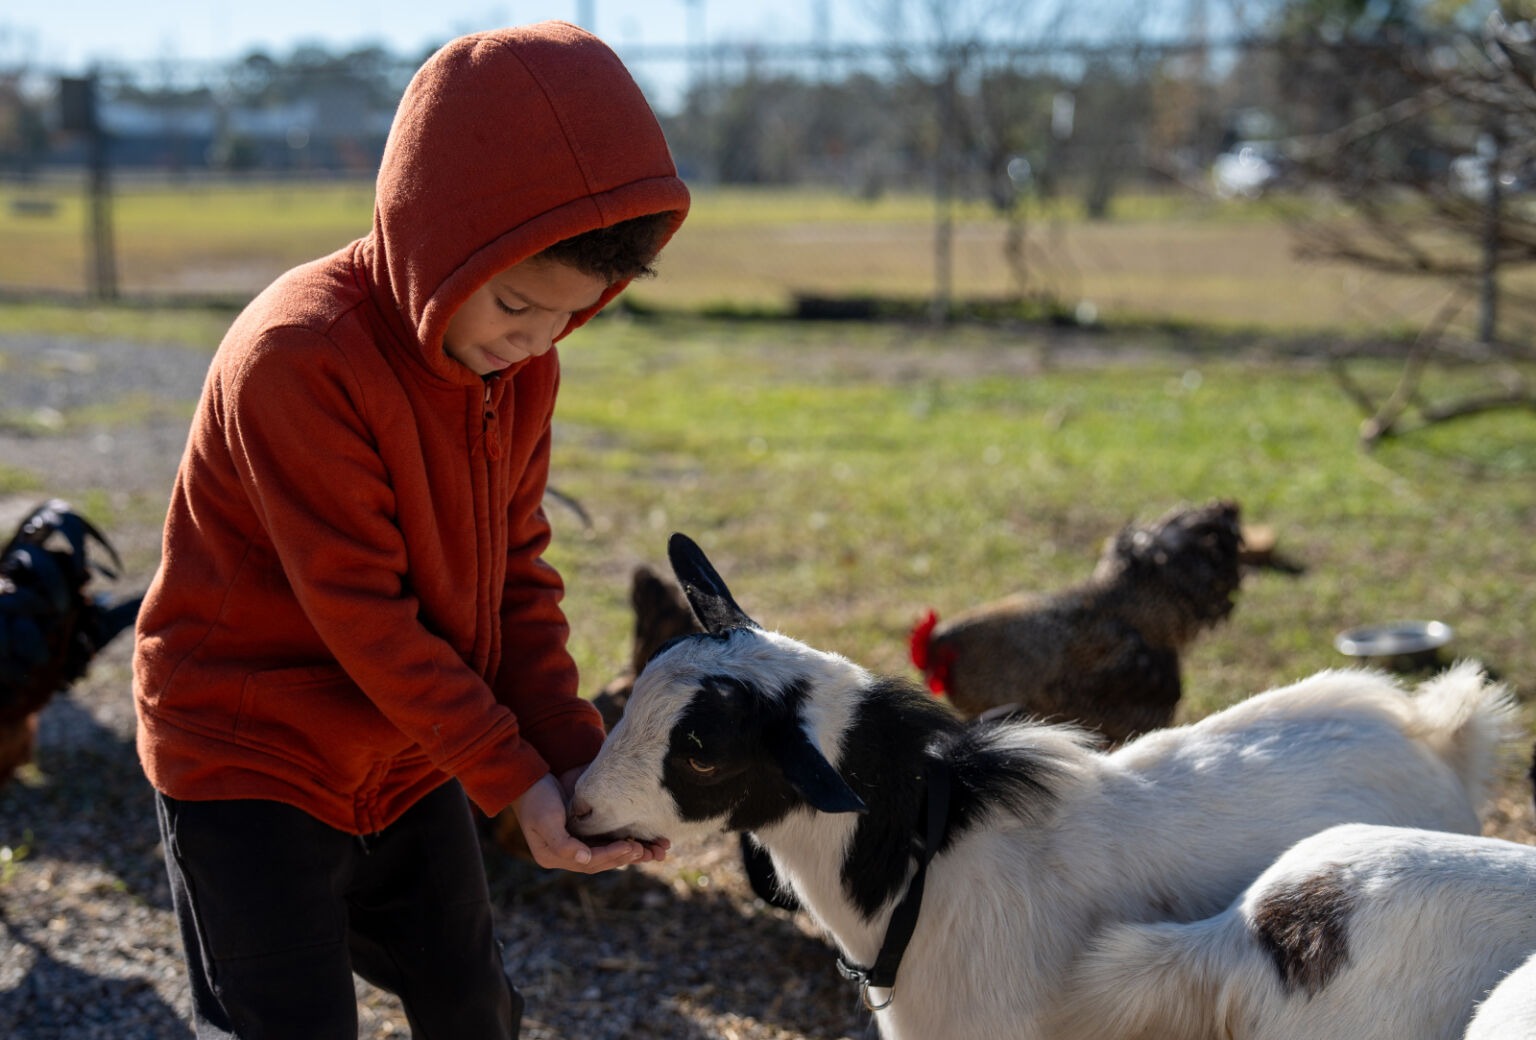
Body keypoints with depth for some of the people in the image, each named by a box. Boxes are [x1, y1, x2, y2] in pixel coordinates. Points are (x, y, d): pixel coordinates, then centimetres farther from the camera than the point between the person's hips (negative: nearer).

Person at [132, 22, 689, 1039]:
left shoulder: (522, 359, -4)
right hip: (251, 759, -7)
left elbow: (518, 573, 1)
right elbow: (360, 615, -25)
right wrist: (512, 775, -20)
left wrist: (573, 756, -10)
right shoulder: (300, 357, -27)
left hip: (410, 760, 7)